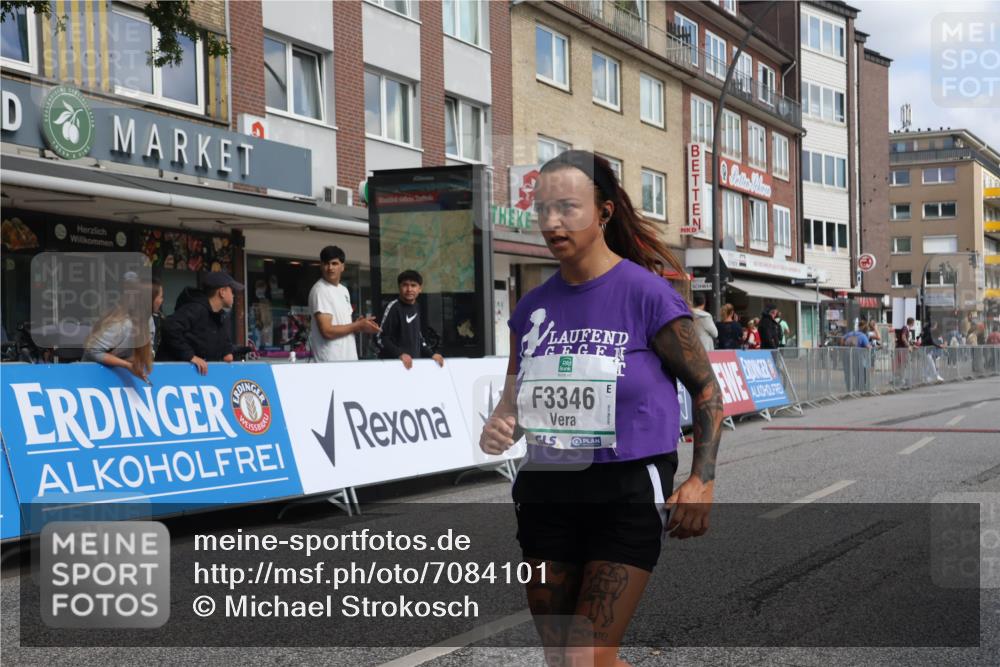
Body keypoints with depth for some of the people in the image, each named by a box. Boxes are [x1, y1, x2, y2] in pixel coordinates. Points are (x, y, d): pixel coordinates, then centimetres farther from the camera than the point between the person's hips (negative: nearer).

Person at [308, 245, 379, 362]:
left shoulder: (344, 291, 15)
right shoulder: (320, 291, -11)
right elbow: (327, 331, -18)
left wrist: (360, 325, 0)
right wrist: (358, 326, -8)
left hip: (350, 359, 8)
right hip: (330, 361, -8)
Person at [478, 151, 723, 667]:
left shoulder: (646, 294, -9)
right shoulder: (532, 307, 6)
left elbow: (706, 387, -1)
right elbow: (514, 396, 17)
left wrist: (702, 480, -10)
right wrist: (498, 426, -6)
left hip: (629, 493, -6)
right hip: (546, 491, 6)